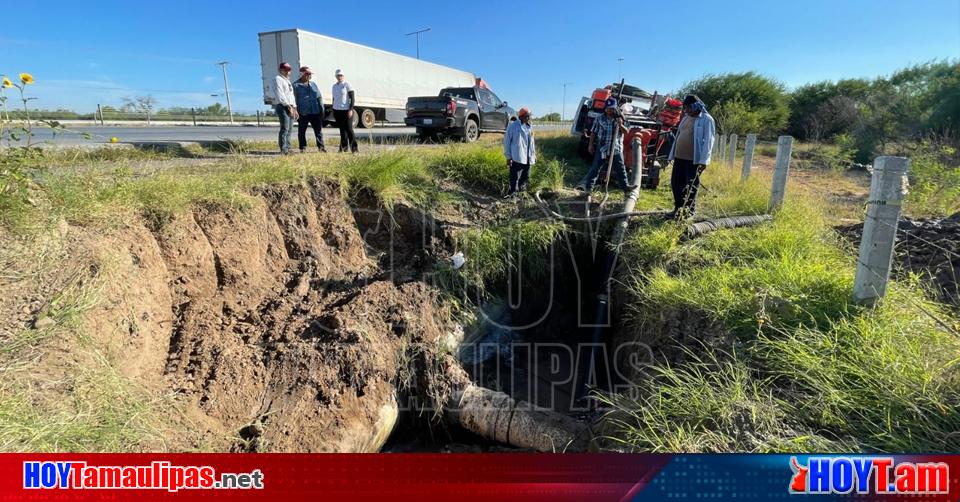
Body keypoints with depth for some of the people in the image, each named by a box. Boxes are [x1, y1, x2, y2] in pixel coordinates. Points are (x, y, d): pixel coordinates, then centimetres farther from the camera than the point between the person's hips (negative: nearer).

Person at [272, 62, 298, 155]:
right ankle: (283, 150, -16)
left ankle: (287, 148, 9)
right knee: (285, 129, -14)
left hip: (291, 108, 9)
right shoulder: (278, 79, -2)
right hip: (282, 107, -9)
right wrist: (288, 106, -18)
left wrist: (295, 109, 17)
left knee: (289, 129, 6)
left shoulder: (288, 81, 26)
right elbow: (280, 95, -13)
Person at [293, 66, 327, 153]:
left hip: (315, 112, 3)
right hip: (303, 113, -3)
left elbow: (319, 98, 16)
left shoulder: (313, 85, 15)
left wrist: (322, 109, 8)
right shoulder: (296, 86, 2)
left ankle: (321, 146, 5)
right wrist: (296, 112, -8)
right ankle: (302, 148, 11)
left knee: (318, 130, 1)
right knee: (301, 131, 3)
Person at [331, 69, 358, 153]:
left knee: (349, 129, -9)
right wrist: (333, 110, 19)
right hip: (337, 110, 6)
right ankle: (343, 147, 15)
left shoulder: (347, 85, -4)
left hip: (346, 110, -6)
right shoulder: (334, 86, 14)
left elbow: (352, 98, -8)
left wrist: (351, 109, -16)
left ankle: (354, 148, -6)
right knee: (342, 130, 9)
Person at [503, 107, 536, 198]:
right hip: (517, 158, -7)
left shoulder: (529, 127, 13)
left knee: (525, 176, 13)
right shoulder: (513, 126, -7)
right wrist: (508, 156, -9)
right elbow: (506, 142, -6)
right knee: (515, 177, -8)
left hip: (528, 158, 7)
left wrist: (534, 154, 20)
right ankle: (513, 192, -2)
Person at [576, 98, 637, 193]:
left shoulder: (619, 119, 6)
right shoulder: (599, 119, 3)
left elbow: (626, 131, 2)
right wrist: (591, 144, 1)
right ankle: (588, 186, -3)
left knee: (620, 169, 7)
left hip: (616, 149, 2)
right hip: (602, 149, -1)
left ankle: (625, 186, 16)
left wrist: (620, 125, -17)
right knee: (595, 168, -3)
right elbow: (593, 132, 7)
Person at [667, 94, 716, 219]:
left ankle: (689, 211, 11)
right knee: (676, 184, 10)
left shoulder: (707, 120, -7)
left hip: (694, 160, -7)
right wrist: (672, 155, 15)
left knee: (691, 186, 1)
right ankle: (678, 208, 22)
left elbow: (708, 141, -13)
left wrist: (703, 160, -19)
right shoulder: (686, 118, 16)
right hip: (679, 157, 7)